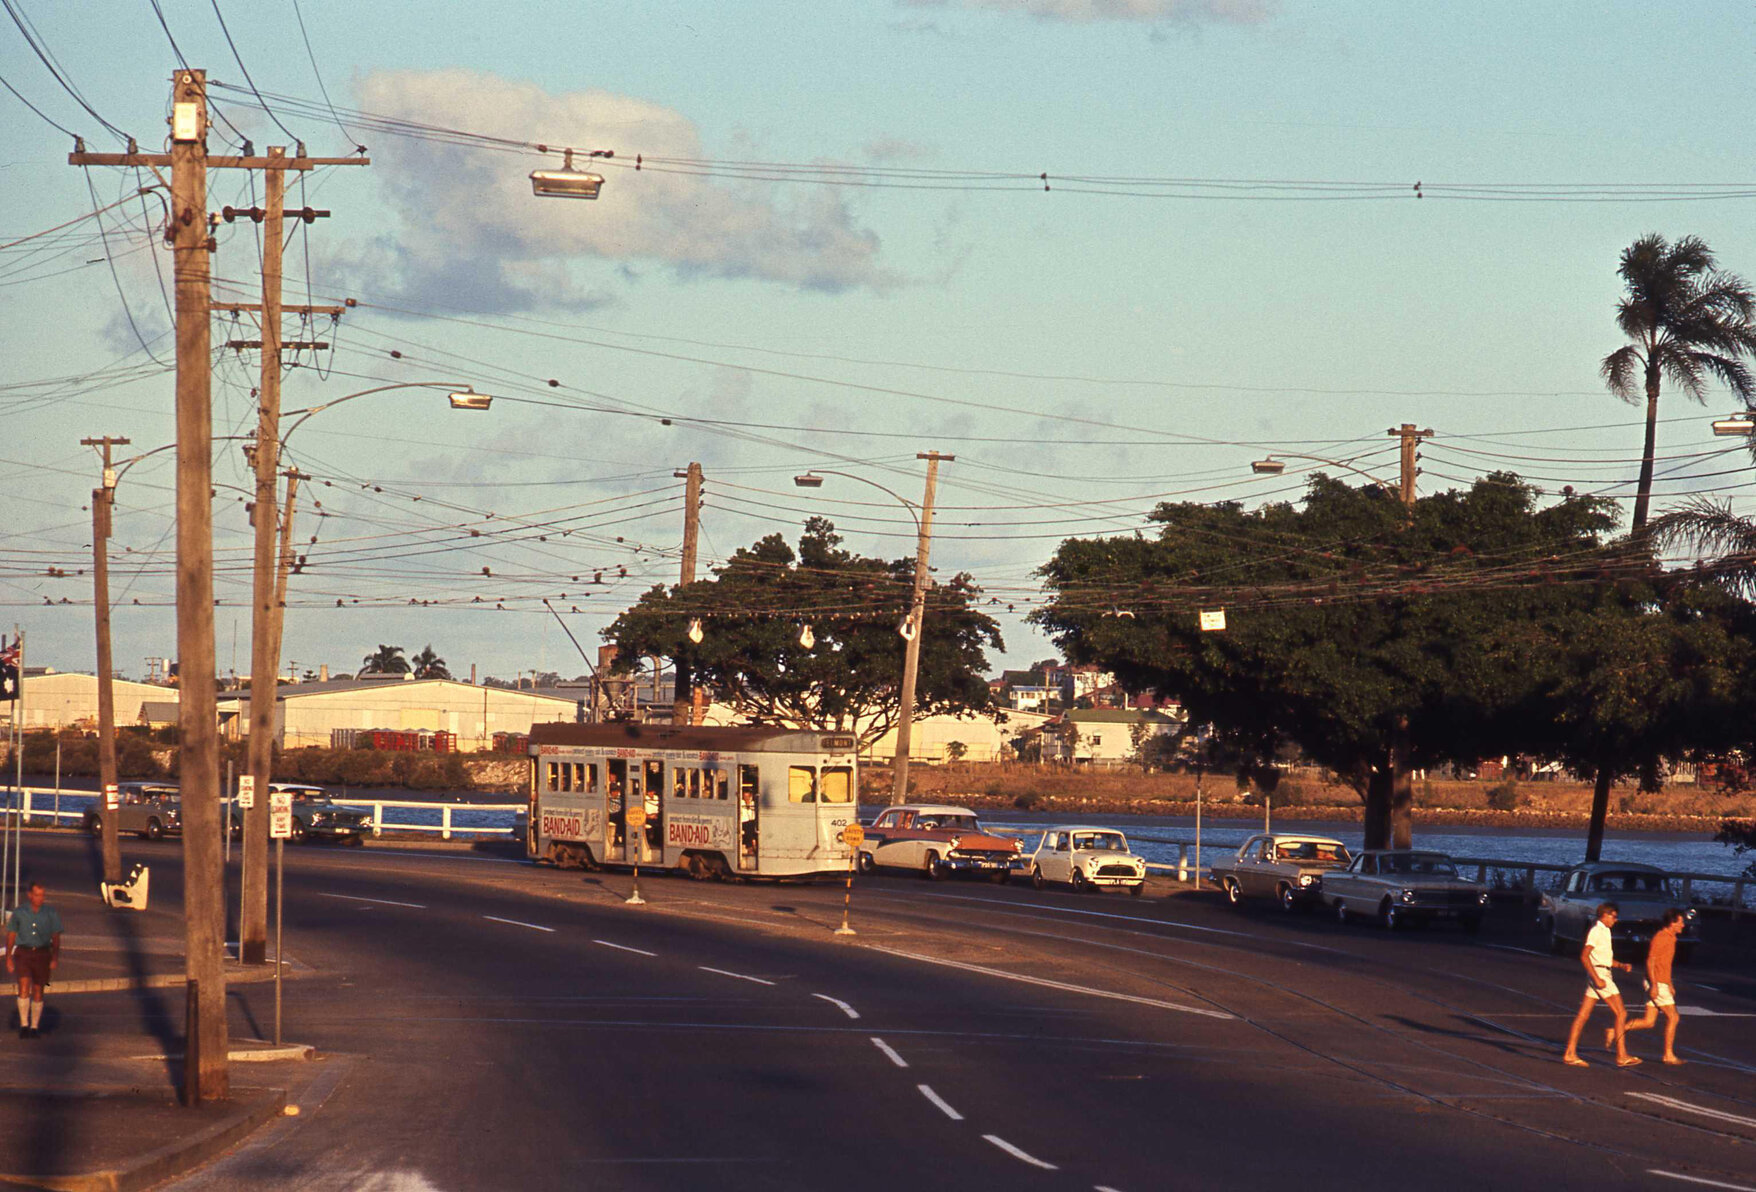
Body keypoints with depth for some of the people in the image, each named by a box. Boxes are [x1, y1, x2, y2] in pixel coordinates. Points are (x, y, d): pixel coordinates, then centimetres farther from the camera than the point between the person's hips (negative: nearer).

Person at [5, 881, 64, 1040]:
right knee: (24, 986, -16)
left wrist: (55, 958, -4)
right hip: (23, 953, -1)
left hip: (42, 954, 1)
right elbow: (11, 937, 7)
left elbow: (56, 938, 5)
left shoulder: (51, 913, 2)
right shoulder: (18, 913, 2)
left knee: (38, 991, 4)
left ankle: (34, 1027, 15)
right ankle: (24, 1025, -15)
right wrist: (8, 958, 1)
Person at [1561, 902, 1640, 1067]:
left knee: (1582, 1016, 6)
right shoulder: (1596, 931, -12)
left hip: (1601, 976, 10)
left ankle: (1570, 1054, 5)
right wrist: (1597, 979, -24)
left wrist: (1622, 966, 13)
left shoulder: (1604, 931, 18)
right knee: (1621, 1013, -7)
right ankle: (1622, 1056, -6)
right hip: (1600, 974, -10)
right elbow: (1584, 956, -20)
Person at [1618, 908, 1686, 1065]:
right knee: (1672, 1017, -4)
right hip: (1657, 984, -10)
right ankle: (1669, 1054, 2)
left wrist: (1669, 984, 26)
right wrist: (1654, 985, -24)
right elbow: (1650, 961, -19)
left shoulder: (1670, 938, 16)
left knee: (1649, 1022, 6)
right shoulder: (1660, 938, -15)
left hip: (1661, 984, 10)